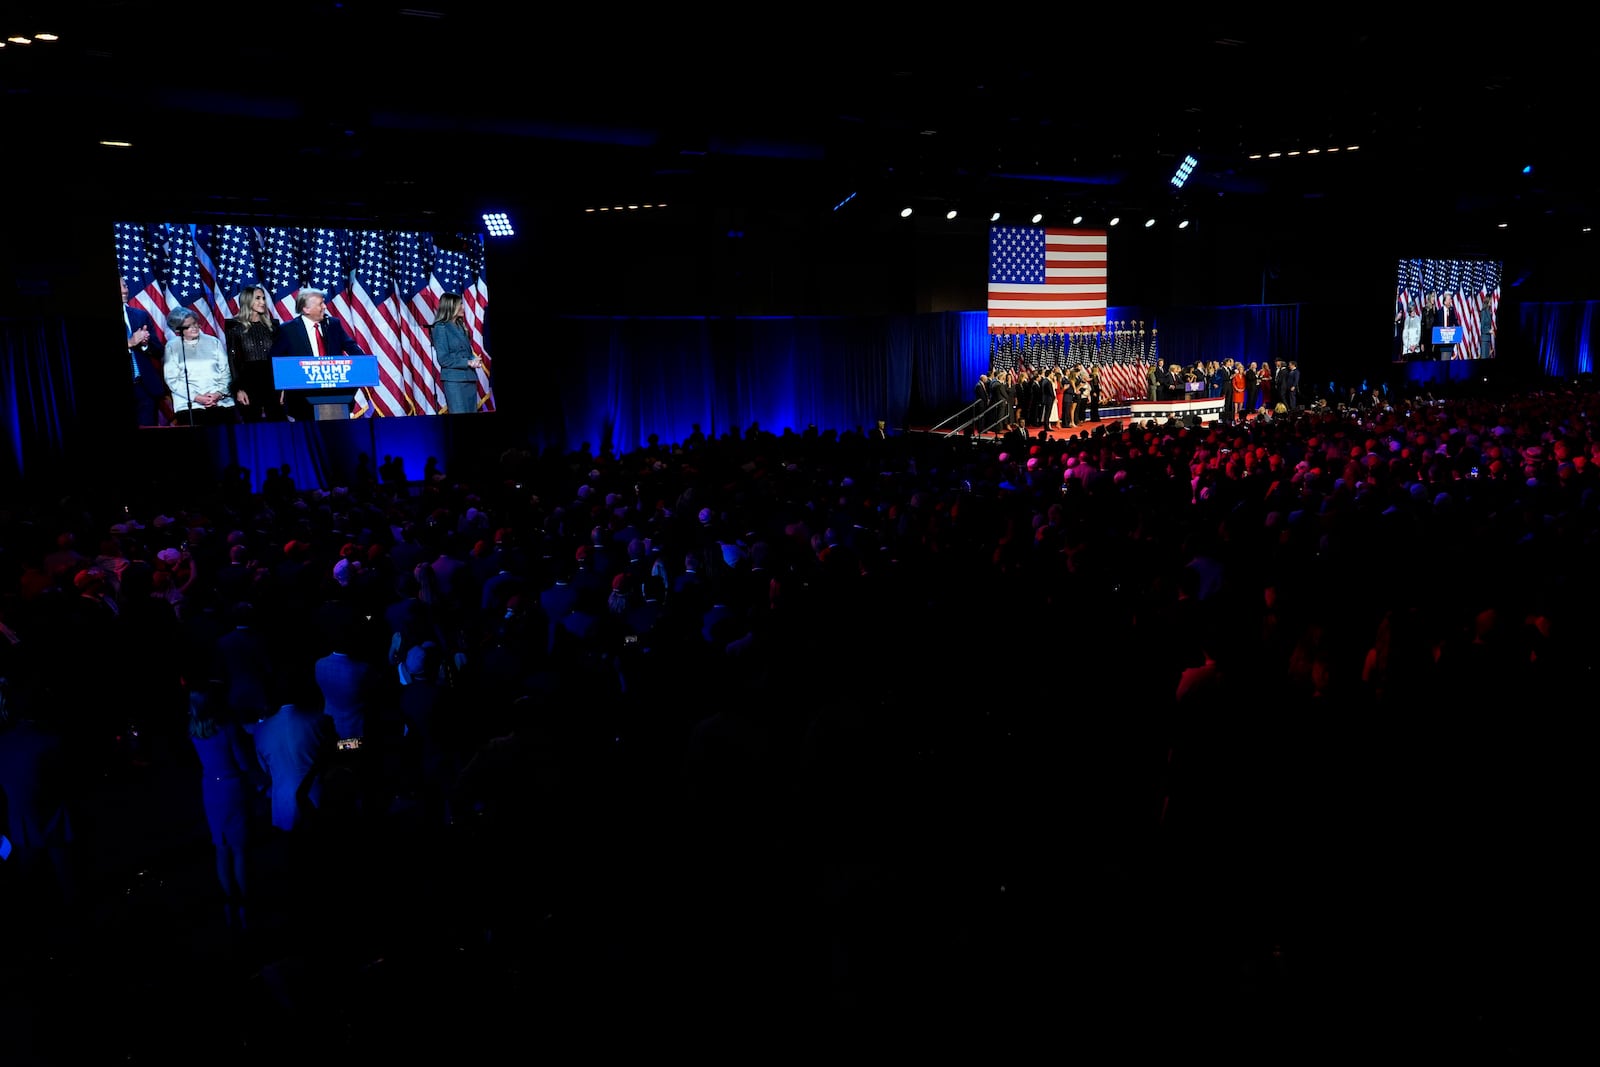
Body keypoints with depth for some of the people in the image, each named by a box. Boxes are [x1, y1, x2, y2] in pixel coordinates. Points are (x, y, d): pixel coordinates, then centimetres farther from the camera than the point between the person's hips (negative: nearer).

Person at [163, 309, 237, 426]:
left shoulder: (214, 342, 14)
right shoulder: (172, 347, 8)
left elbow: (226, 372, 11)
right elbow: (172, 380, 3)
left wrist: (219, 393, -6)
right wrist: (196, 397, -9)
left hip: (221, 401, 2)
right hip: (189, 405, -2)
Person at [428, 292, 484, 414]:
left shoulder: (460, 326, 16)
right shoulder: (441, 328, -6)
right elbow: (443, 359, -12)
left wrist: (474, 360, -2)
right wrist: (468, 363, -15)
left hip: (470, 379, 7)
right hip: (454, 380, -7)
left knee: (472, 411, 6)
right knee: (459, 413, -7)